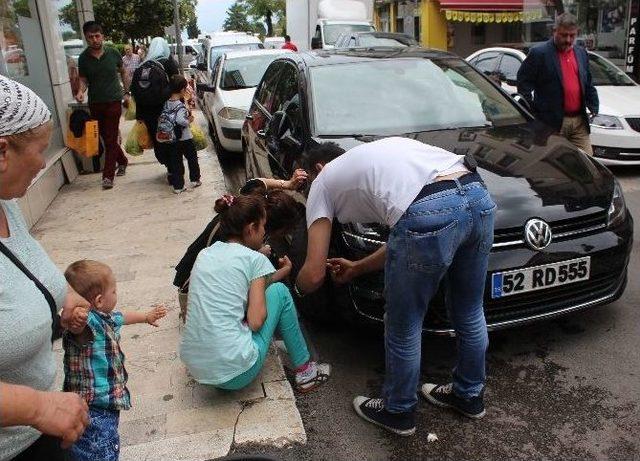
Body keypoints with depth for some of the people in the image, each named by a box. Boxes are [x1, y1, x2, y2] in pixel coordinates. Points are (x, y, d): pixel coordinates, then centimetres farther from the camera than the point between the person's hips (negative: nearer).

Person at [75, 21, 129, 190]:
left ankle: (108, 175, -2)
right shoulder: (83, 58, 0)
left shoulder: (113, 53, -3)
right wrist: (81, 90, -15)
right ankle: (122, 161, 34)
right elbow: (83, 79, 7)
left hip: (113, 101, -3)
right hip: (95, 103, 3)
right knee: (105, 137, 11)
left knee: (111, 138, -5)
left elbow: (122, 71, 12)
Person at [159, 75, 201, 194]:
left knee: (175, 162, 10)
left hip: (171, 139, 6)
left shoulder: (166, 104, 1)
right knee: (192, 159, 16)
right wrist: (189, 120, -13)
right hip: (185, 138, -6)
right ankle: (195, 180, 26)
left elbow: (162, 118, 6)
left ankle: (178, 186, 11)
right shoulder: (180, 106, -19)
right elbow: (181, 120, -33)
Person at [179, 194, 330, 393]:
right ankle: (305, 371, 17)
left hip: (194, 366, 7)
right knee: (279, 291, 9)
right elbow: (255, 322, -11)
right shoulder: (255, 259, -6)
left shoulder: (205, 254, 11)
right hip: (235, 374, -7)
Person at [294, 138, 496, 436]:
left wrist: (296, 288, 38)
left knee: (403, 326, 16)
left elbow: (314, 275, 14)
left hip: (429, 213, -8)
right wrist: (357, 268, 47)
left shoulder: (323, 182, 20)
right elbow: (408, 239, 36)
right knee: (469, 313, 27)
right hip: (480, 198, 8)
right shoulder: (378, 153, 38)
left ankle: (398, 412, 38)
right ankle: (469, 395, 50)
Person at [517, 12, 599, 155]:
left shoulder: (581, 53, 16)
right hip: (552, 123, -6)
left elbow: (588, 84, 22)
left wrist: (594, 106, 9)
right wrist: (532, 111, -9)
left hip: (579, 122, 6)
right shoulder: (539, 53, -4)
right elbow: (523, 82, -5)